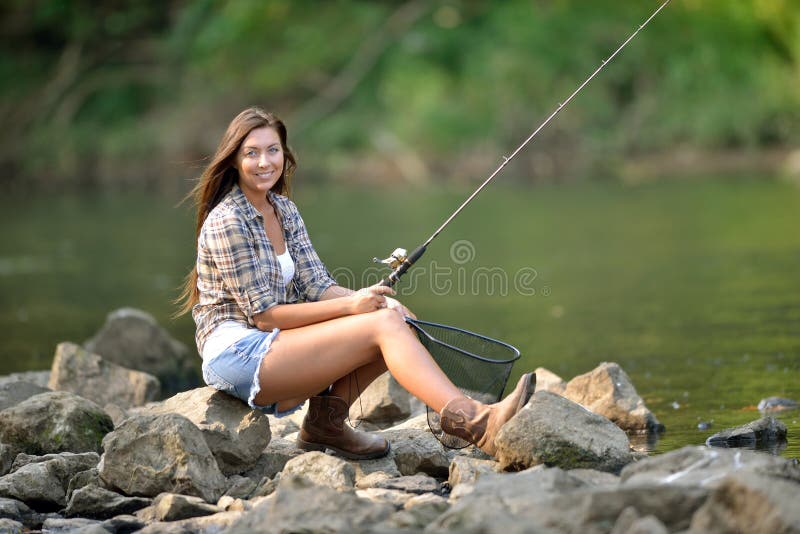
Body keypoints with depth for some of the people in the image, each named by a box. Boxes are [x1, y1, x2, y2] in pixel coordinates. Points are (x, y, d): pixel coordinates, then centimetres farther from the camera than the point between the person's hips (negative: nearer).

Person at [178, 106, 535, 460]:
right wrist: (349, 306, -18)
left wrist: (373, 301, -11)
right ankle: (475, 422, -35)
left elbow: (316, 285, 8)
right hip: (236, 355, -8)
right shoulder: (225, 222, -13)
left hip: (271, 345, 8)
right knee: (383, 325, -22)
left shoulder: (284, 210, 13)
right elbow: (263, 314, -15)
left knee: (396, 321, -7)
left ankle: (326, 420, 0)